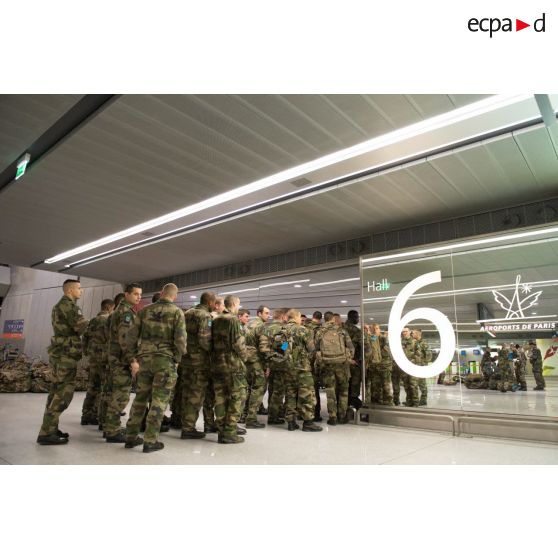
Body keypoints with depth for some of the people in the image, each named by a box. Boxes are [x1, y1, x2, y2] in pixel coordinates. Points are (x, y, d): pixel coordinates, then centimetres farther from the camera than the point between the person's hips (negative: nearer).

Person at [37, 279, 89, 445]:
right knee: (63, 394, -7)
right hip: (66, 354, -10)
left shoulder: (59, 305, 19)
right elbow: (82, 328, -17)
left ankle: (50, 429, 18)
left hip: (59, 353, 10)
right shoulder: (68, 305, -13)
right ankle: (46, 433, -5)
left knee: (57, 392, 13)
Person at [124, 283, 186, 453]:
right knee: (159, 401, 2)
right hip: (165, 360, -4)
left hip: (145, 359, 4)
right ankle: (150, 441, 6)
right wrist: (177, 359, 1)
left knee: (140, 398, 15)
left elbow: (132, 335, 5)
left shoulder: (145, 310, 8)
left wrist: (135, 355, 15)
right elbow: (180, 339, -12)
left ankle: (131, 437, 20)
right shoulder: (177, 312, -4)